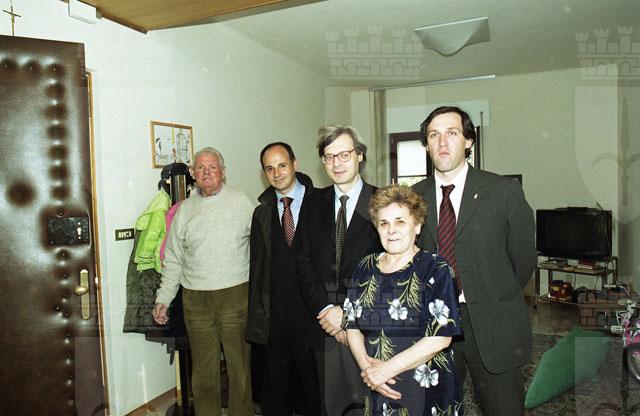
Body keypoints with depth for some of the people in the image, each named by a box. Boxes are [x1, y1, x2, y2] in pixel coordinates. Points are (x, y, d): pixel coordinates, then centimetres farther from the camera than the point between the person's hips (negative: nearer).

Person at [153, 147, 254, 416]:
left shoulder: (241, 202, 1)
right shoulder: (185, 210, 9)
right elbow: (173, 260, 12)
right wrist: (163, 298, 8)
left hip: (235, 295, -2)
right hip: (195, 300, 2)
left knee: (239, 364, 7)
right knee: (204, 368, 12)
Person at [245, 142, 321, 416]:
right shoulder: (262, 213, 9)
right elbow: (257, 266, 10)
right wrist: (257, 312, 7)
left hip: (311, 311, -3)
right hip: (275, 316, 4)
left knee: (313, 380, 11)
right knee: (275, 386, 16)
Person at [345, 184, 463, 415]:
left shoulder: (435, 269, -11)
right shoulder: (365, 269, 2)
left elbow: (440, 337, -17)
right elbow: (352, 326, 4)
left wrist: (387, 369, -16)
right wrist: (366, 366, -12)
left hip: (427, 390, -3)